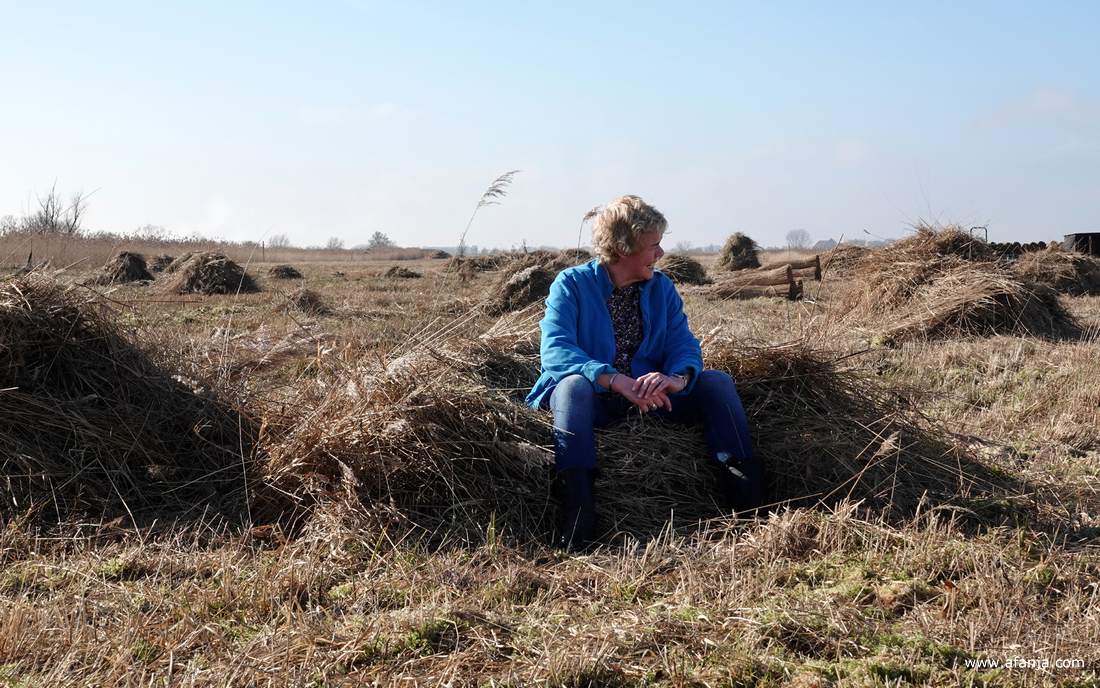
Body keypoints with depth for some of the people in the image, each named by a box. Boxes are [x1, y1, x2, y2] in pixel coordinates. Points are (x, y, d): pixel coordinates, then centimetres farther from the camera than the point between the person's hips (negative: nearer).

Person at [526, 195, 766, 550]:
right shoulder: (572, 284, -8)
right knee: (573, 384, -36)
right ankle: (576, 504, -46)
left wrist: (678, 378, -30)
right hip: (595, 398, -4)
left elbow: (684, 344, -4)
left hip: (652, 396, 4)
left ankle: (746, 492, -23)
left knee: (717, 381, -14)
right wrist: (619, 381, -38)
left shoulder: (662, 287, 7)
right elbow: (554, 351, -22)